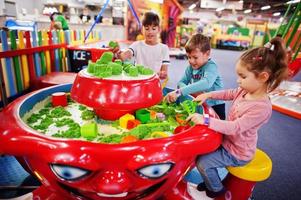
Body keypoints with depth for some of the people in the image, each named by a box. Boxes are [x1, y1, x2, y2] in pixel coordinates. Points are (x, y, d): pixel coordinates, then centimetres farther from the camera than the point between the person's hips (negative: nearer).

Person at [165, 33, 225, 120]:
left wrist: (179, 92, -48)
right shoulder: (191, 67, 0)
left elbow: (206, 83, -40)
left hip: (215, 106, -4)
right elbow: (181, 83, -3)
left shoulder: (211, 67, -20)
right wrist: (191, 91, -26)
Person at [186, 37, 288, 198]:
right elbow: (229, 94, 11)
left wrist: (205, 120, -40)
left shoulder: (261, 108, -33)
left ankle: (216, 190, 20)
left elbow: (235, 127, -36)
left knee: (202, 163, -9)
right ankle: (211, 180, 34)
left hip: (237, 153, -8)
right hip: (229, 140, 8)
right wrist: (208, 95, 0)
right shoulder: (246, 91, -8)